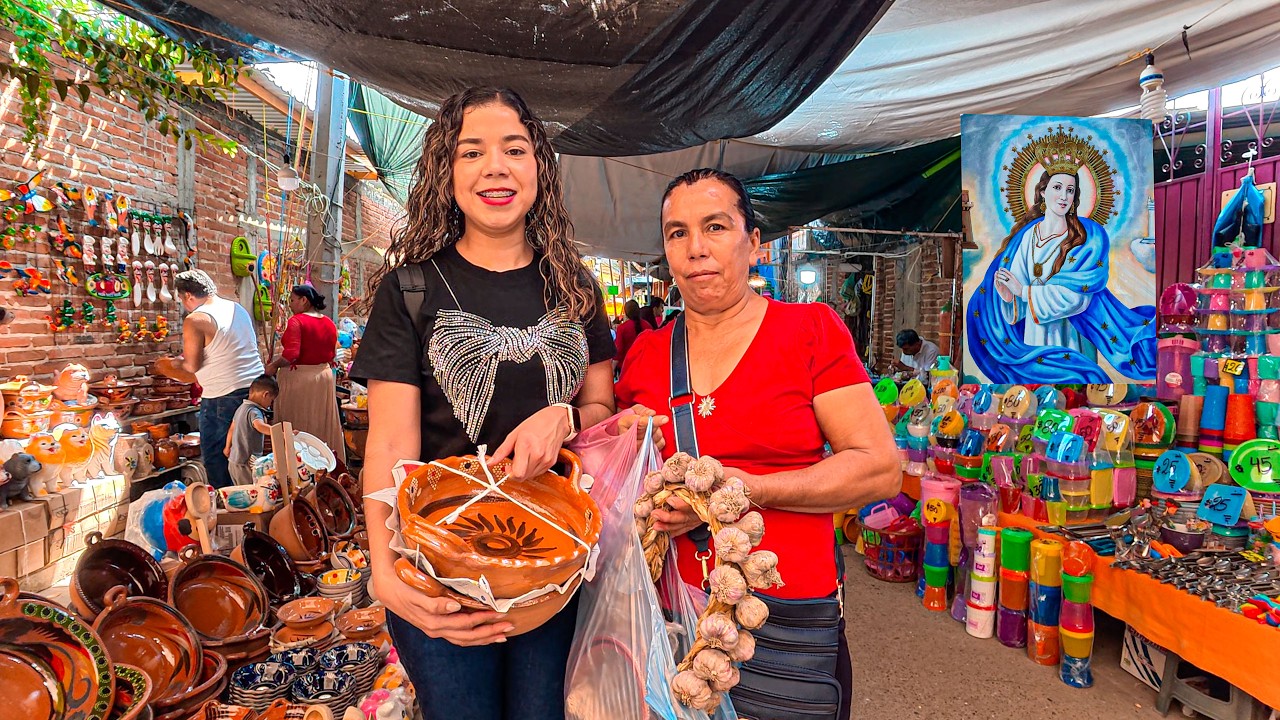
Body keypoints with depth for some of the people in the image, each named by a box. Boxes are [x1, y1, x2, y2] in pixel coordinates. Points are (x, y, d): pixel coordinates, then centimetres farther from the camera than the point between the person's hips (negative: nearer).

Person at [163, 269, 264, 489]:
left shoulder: (195, 320, -11)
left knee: (215, 456, 6)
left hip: (223, 396, -7)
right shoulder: (239, 309, 12)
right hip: (255, 386, 8)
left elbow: (192, 366, -13)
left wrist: (179, 362, 8)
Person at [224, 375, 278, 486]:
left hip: (233, 461, 10)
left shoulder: (241, 408, 12)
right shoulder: (254, 411, -18)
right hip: (245, 464, -10)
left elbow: (232, 429, 25)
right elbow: (260, 426, -39)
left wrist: (228, 447, 39)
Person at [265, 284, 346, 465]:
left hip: (298, 377, -6)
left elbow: (291, 355, -22)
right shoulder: (329, 323, 6)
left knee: (297, 425, 3)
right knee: (322, 423, 14)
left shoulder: (297, 321, -14)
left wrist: (273, 366, -8)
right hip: (324, 376, 6)